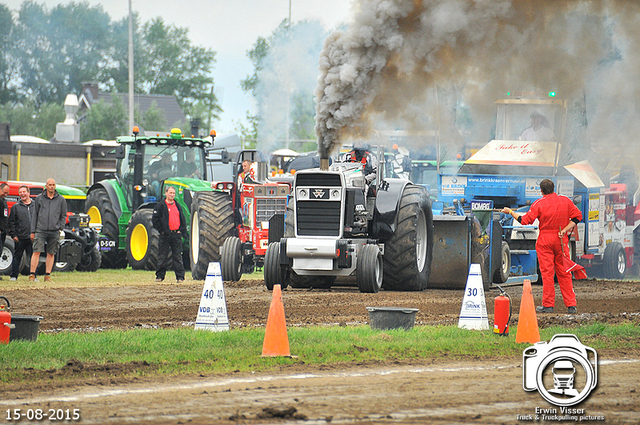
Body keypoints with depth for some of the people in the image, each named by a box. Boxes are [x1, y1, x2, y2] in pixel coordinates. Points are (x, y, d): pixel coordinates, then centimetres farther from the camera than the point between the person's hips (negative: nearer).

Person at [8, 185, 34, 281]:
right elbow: (11, 222, 6)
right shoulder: (16, 207, 7)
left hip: (32, 237, 1)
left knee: (32, 258, 1)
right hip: (20, 237, -1)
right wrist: (13, 235, -4)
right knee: (17, 256, 3)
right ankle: (14, 276, 8)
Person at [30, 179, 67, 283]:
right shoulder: (39, 198, 7)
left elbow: (63, 216, 13)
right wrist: (33, 231, 5)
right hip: (40, 230, -1)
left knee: (51, 254, 5)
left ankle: (47, 275, 11)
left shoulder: (61, 200, 8)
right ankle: (32, 274, -9)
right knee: (36, 252, -9)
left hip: (54, 232, 1)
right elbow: (34, 215, 10)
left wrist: (60, 228, -1)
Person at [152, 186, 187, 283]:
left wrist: (181, 230, 4)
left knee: (178, 257, 1)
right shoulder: (160, 206, -1)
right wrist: (162, 230, -10)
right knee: (163, 257, 1)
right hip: (166, 235, -3)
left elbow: (182, 220, 17)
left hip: (177, 235, 3)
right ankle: (160, 276, 9)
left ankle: (180, 277, 2)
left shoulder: (177, 206, 15)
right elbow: (155, 220, -5)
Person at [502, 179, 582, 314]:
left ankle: (548, 305, 1)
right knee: (564, 273, 7)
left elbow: (525, 220, -9)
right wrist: (565, 230, -2)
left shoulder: (539, 204, -8)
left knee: (547, 273, 1)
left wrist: (510, 212, 4)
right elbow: (577, 216, 3)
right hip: (562, 241, 3)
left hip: (545, 240, -3)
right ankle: (571, 305, 4)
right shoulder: (565, 201, 3)